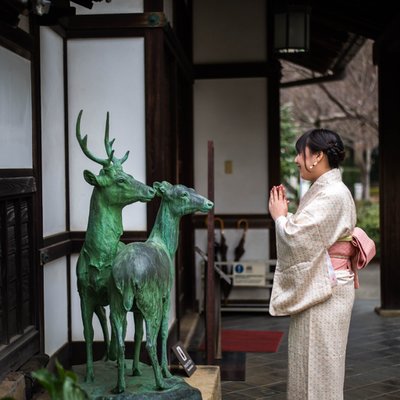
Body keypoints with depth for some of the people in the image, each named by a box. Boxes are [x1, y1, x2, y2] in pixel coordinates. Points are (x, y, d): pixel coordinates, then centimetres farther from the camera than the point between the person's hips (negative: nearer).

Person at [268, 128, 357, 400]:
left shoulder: (333, 194, -18)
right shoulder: (323, 191, 13)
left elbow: (298, 237, -23)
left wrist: (279, 215, -6)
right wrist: (284, 213, 4)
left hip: (323, 291, -10)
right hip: (314, 287, 10)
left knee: (317, 363, -1)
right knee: (313, 362, 16)